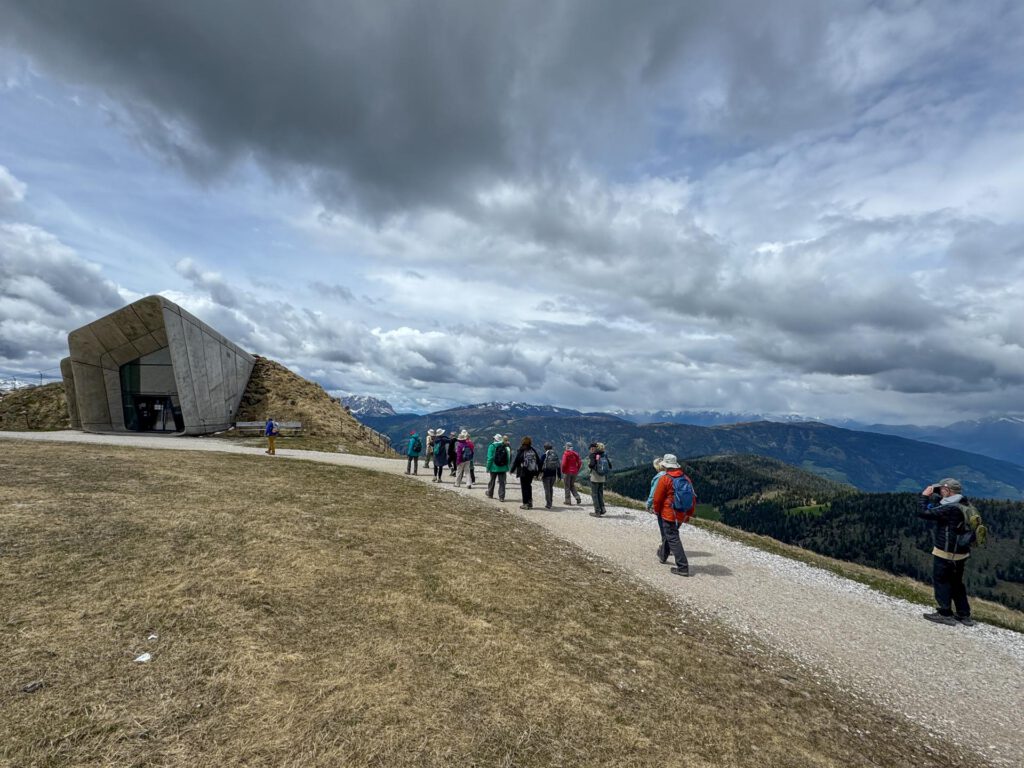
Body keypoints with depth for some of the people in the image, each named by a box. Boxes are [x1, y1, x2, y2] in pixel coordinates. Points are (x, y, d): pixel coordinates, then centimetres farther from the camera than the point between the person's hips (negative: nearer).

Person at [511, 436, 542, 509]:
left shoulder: (521, 451, -10)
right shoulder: (533, 450, 4)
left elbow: (516, 462, -7)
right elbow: (538, 461, 9)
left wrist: (512, 470, 5)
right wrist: (538, 471, 16)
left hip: (523, 472, -5)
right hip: (532, 472, 5)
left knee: (524, 487, 3)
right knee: (528, 486, 19)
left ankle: (525, 503, 4)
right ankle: (530, 501, 19)